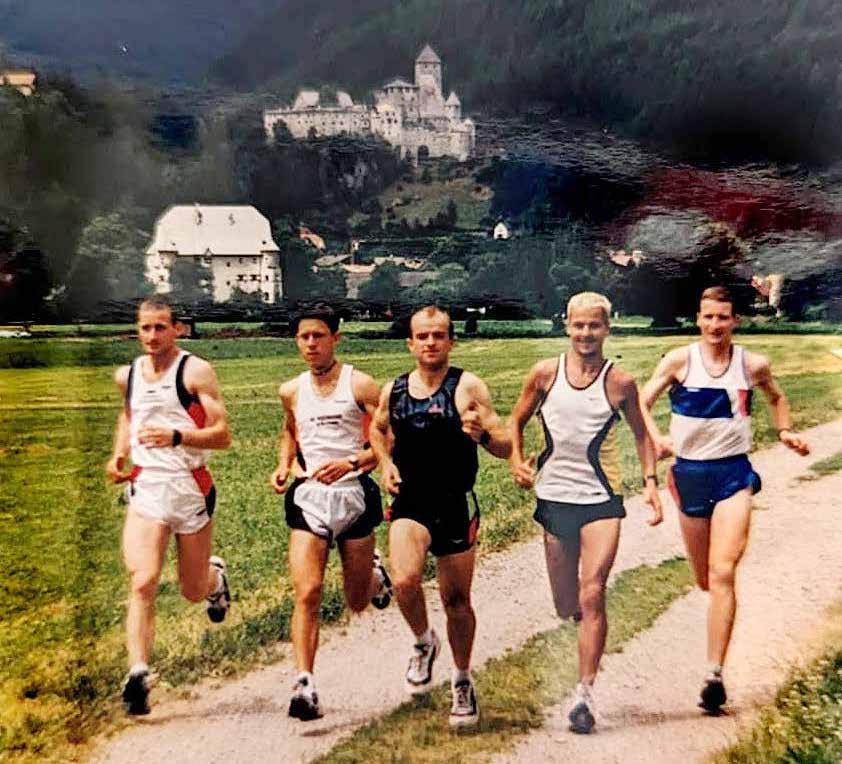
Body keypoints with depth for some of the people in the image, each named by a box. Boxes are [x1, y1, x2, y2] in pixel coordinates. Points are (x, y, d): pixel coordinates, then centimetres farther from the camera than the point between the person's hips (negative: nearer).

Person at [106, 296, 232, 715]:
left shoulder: (196, 371, -8)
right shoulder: (127, 375, 8)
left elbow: (222, 434, -11)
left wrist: (176, 436, -27)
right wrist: (119, 453, 11)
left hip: (191, 487, -2)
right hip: (145, 487, 3)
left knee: (193, 591, 11)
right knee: (142, 583, -14)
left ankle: (215, 576, 46)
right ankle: (138, 674, -7)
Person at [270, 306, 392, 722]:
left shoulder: (359, 384, -6)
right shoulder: (292, 391, 7)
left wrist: (351, 462, -19)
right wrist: (283, 466, 10)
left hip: (353, 493, -2)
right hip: (308, 497, 2)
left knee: (357, 602, 12)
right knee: (307, 593, -12)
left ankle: (374, 571, 46)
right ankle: (304, 686, -4)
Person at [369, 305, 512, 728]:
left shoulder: (468, 387, -8)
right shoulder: (393, 390, 3)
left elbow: (504, 448, -11)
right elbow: (378, 429, 24)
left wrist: (482, 433, -32)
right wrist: (385, 463, 5)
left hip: (456, 506, -1)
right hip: (410, 504, 2)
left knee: (457, 601, 9)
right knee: (404, 580, -23)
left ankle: (463, 682, 34)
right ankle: (423, 642, 11)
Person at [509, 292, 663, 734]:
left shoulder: (620, 382, -3)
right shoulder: (545, 373, -1)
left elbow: (641, 434, 10)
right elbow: (517, 420, 11)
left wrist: (650, 482, -1)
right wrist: (516, 460, -5)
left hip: (601, 500, -2)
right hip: (554, 496, 2)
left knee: (592, 596, -11)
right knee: (566, 605, 12)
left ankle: (585, 692, 0)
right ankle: (578, 610, 49)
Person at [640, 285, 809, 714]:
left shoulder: (754, 365, 1)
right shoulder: (679, 360, -4)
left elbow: (776, 398, 22)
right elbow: (642, 402, -5)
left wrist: (784, 431, 5)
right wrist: (656, 438, -22)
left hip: (734, 472, -1)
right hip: (689, 472, 1)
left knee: (722, 573, -15)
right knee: (704, 580, 13)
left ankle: (715, 673, -11)